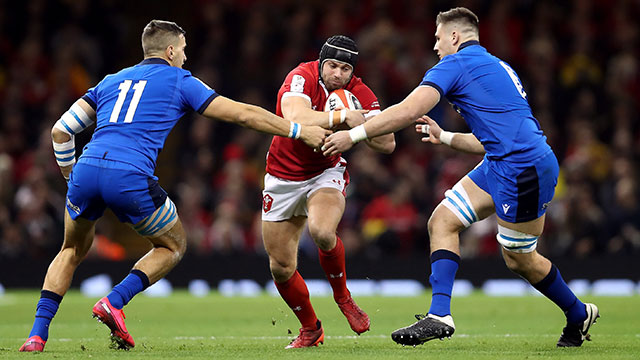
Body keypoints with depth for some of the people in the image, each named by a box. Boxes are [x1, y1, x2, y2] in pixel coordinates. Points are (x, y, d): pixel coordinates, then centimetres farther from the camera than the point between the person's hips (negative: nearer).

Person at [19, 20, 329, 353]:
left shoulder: (111, 82, 27)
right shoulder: (178, 81, 14)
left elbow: (61, 130, 21)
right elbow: (242, 114, 13)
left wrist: (70, 176, 34)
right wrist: (299, 131, 20)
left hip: (87, 169, 4)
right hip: (130, 177, -4)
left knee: (73, 251, 26)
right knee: (173, 246, 19)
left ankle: (37, 334, 11)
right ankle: (114, 302, -2)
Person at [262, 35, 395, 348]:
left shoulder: (360, 94, -12)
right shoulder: (302, 77, -22)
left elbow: (387, 144, -15)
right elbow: (295, 117, -41)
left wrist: (360, 126, -32)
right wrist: (342, 116, -45)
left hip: (326, 173, 0)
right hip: (283, 177, 0)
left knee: (322, 232, -33)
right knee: (281, 267, 1)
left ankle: (342, 296, -5)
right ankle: (310, 329, 25)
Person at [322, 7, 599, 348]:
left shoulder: (456, 65, -6)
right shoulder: (497, 68, 23)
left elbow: (407, 111, -15)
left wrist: (354, 134, -9)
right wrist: (444, 137, 34)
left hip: (525, 167, -10)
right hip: (501, 164, 10)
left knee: (519, 259, 4)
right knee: (442, 221, 4)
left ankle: (578, 314, 25)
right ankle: (439, 316, -4)